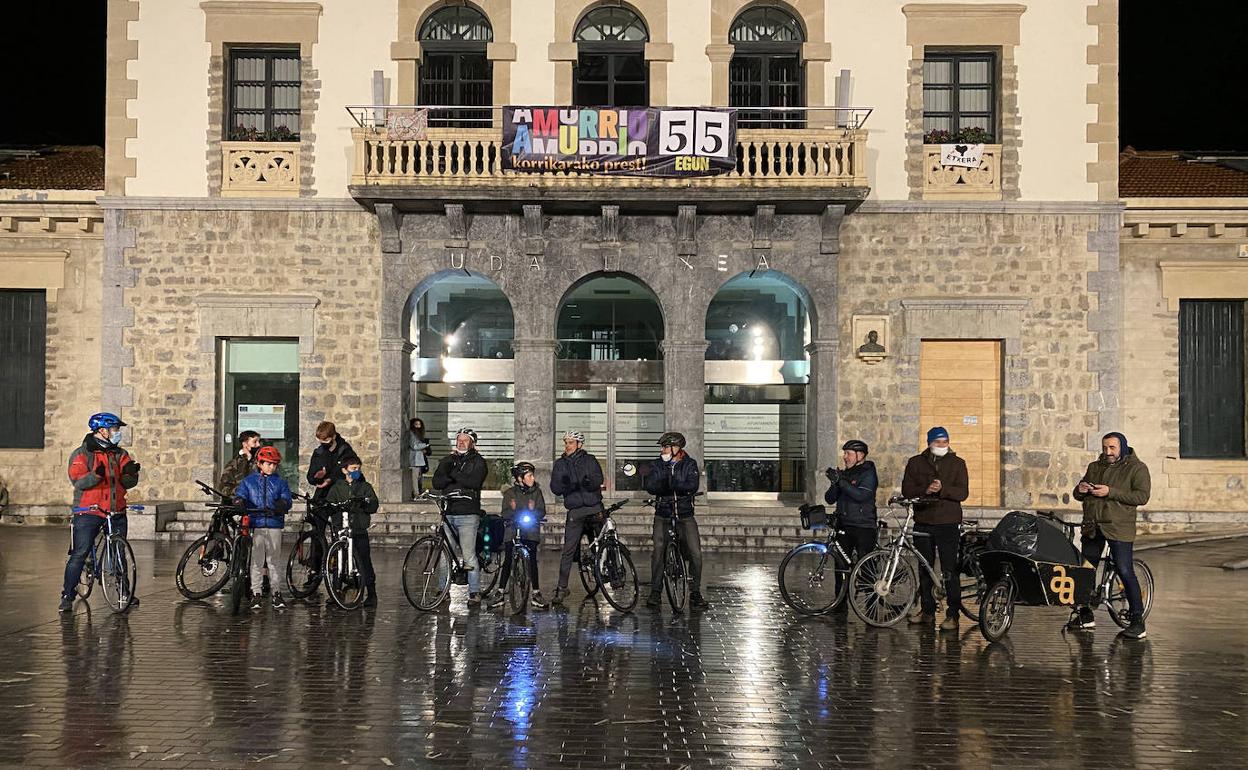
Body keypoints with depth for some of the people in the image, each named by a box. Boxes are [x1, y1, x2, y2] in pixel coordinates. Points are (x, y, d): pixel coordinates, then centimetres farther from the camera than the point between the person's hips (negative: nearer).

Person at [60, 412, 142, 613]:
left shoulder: (120, 454, 13)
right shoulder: (82, 454, -1)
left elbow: (128, 483, 5)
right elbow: (78, 481, -13)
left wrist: (130, 472, -17)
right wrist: (96, 475, -30)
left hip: (116, 512, 4)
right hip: (88, 512, -4)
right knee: (79, 553, -7)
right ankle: (67, 595, 1)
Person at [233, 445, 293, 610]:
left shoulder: (280, 482, 11)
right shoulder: (248, 481, 11)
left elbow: (286, 500, 1)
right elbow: (240, 495, 1)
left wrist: (278, 507, -22)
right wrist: (239, 502, -22)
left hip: (274, 525, 1)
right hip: (255, 525, -1)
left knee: (274, 561, 3)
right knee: (256, 561, 0)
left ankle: (276, 593, 10)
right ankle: (256, 594, 6)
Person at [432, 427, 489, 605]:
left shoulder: (478, 462, 6)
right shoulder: (448, 460, 17)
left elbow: (474, 482, -13)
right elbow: (437, 482, 3)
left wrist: (452, 474, -6)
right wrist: (456, 477, -12)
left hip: (468, 514, -4)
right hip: (448, 513, 4)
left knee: (468, 554, -9)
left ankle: (475, 593, -5)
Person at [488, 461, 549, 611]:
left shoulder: (536, 492, 9)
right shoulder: (510, 493, 5)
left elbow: (542, 512, 2)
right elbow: (505, 513, -3)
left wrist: (532, 511, -19)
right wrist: (515, 512, -24)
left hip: (531, 532, 1)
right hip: (513, 531, -1)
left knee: (532, 560, -7)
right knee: (508, 559, -5)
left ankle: (536, 594, -2)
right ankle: (500, 593, 2)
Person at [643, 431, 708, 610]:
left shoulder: (689, 464, 1)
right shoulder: (657, 465, 4)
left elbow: (693, 485, -15)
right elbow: (650, 486, -12)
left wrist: (669, 483, -23)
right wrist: (678, 485, -23)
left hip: (685, 516, 0)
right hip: (663, 516, 0)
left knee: (695, 553, -7)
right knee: (658, 551, -12)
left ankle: (695, 593, 5)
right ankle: (655, 592, -1)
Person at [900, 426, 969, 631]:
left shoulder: (957, 463, 5)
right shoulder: (916, 463, 9)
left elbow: (963, 492, -5)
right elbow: (906, 490, 0)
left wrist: (943, 489, -22)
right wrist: (925, 490, -18)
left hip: (948, 523, -3)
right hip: (922, 523, 3)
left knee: (949, 570, -6)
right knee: (924, 569, 10)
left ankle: (953, 614, -2)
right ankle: (927, 610, 22)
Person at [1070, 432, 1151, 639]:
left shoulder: (1136, 468, -1)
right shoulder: (1094, 467, 18)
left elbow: (1142, 496, -13)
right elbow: (1079, 496, 24)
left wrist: (1110, 492, -19)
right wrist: (1080, 490, -1)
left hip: (1119, 528, -6)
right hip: (1092, 527, 6)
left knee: (1125, 572, -11)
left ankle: (1137, 621, -6)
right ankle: (1085, 615, 22)